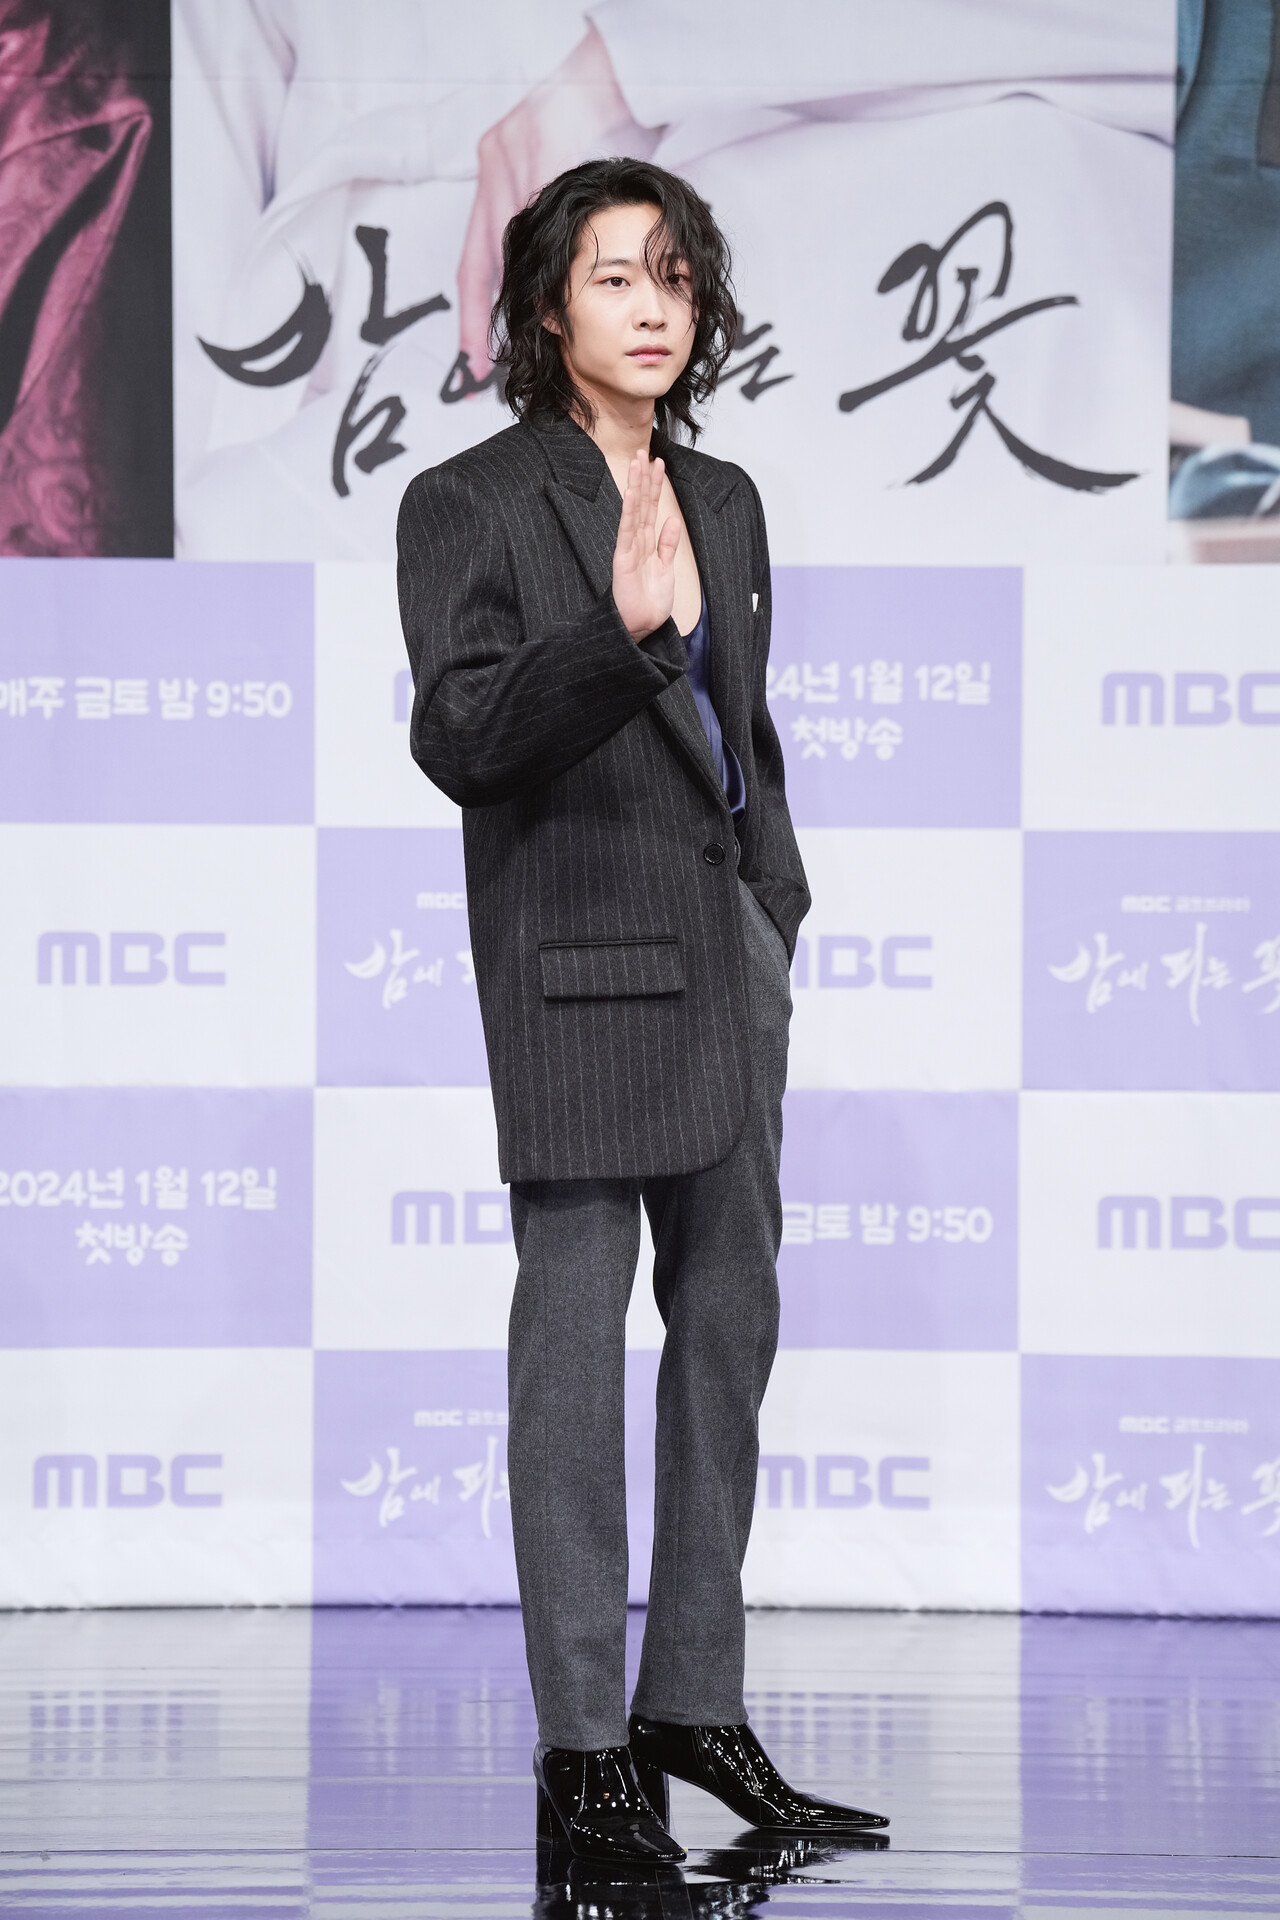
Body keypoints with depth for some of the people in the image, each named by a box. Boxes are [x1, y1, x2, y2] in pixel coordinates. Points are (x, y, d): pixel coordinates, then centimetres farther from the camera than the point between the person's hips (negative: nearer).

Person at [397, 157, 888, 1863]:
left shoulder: (725, 501, 14)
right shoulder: (472, 506, -6)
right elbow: (459, 737, -17)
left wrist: (781, 914, 14)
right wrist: (619, 636, -30)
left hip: (727, 953, 7)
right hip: (581, 964, -7)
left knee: (730, 1323, 9)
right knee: (576, 1340, -5)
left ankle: (694, 1704, 19)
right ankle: (581, 1744, -1)